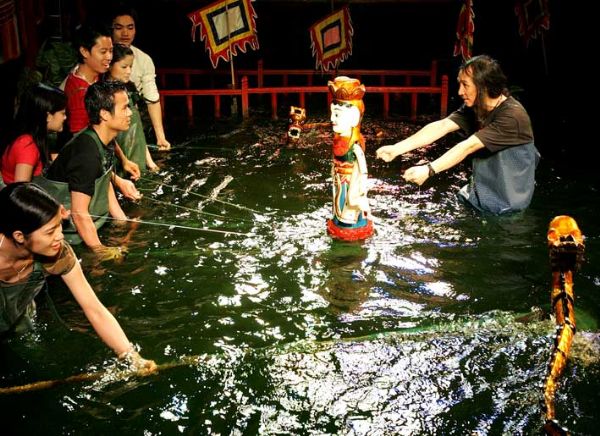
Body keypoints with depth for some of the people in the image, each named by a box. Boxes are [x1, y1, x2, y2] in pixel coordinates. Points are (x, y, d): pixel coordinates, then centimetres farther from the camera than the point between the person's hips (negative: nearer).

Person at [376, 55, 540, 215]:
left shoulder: (512, 115, -28)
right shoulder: (473, 107, -5)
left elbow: (468, 147, -35)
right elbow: (441, 126, -16)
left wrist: (428, 170, -40)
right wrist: (397, 149, -28)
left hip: (509, 199, -6)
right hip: (484, 188, 6)